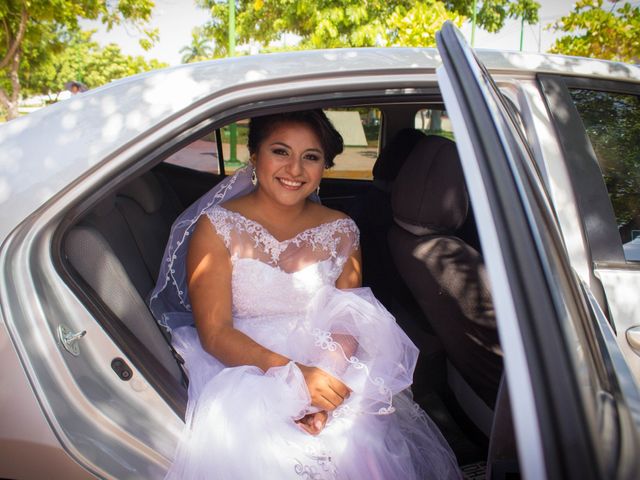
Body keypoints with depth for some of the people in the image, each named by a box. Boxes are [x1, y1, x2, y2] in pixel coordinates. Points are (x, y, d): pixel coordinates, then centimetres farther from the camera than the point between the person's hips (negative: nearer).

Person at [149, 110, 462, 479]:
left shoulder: (341, 232, 3)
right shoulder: (217, 227, -6)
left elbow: (349, 322, 0)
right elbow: (214, 334, -11)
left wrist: (331, 374, -22)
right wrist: (293, 373, -24)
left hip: (326, 369, 2)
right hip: (241, 367, -2)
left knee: (360, 444, -24)